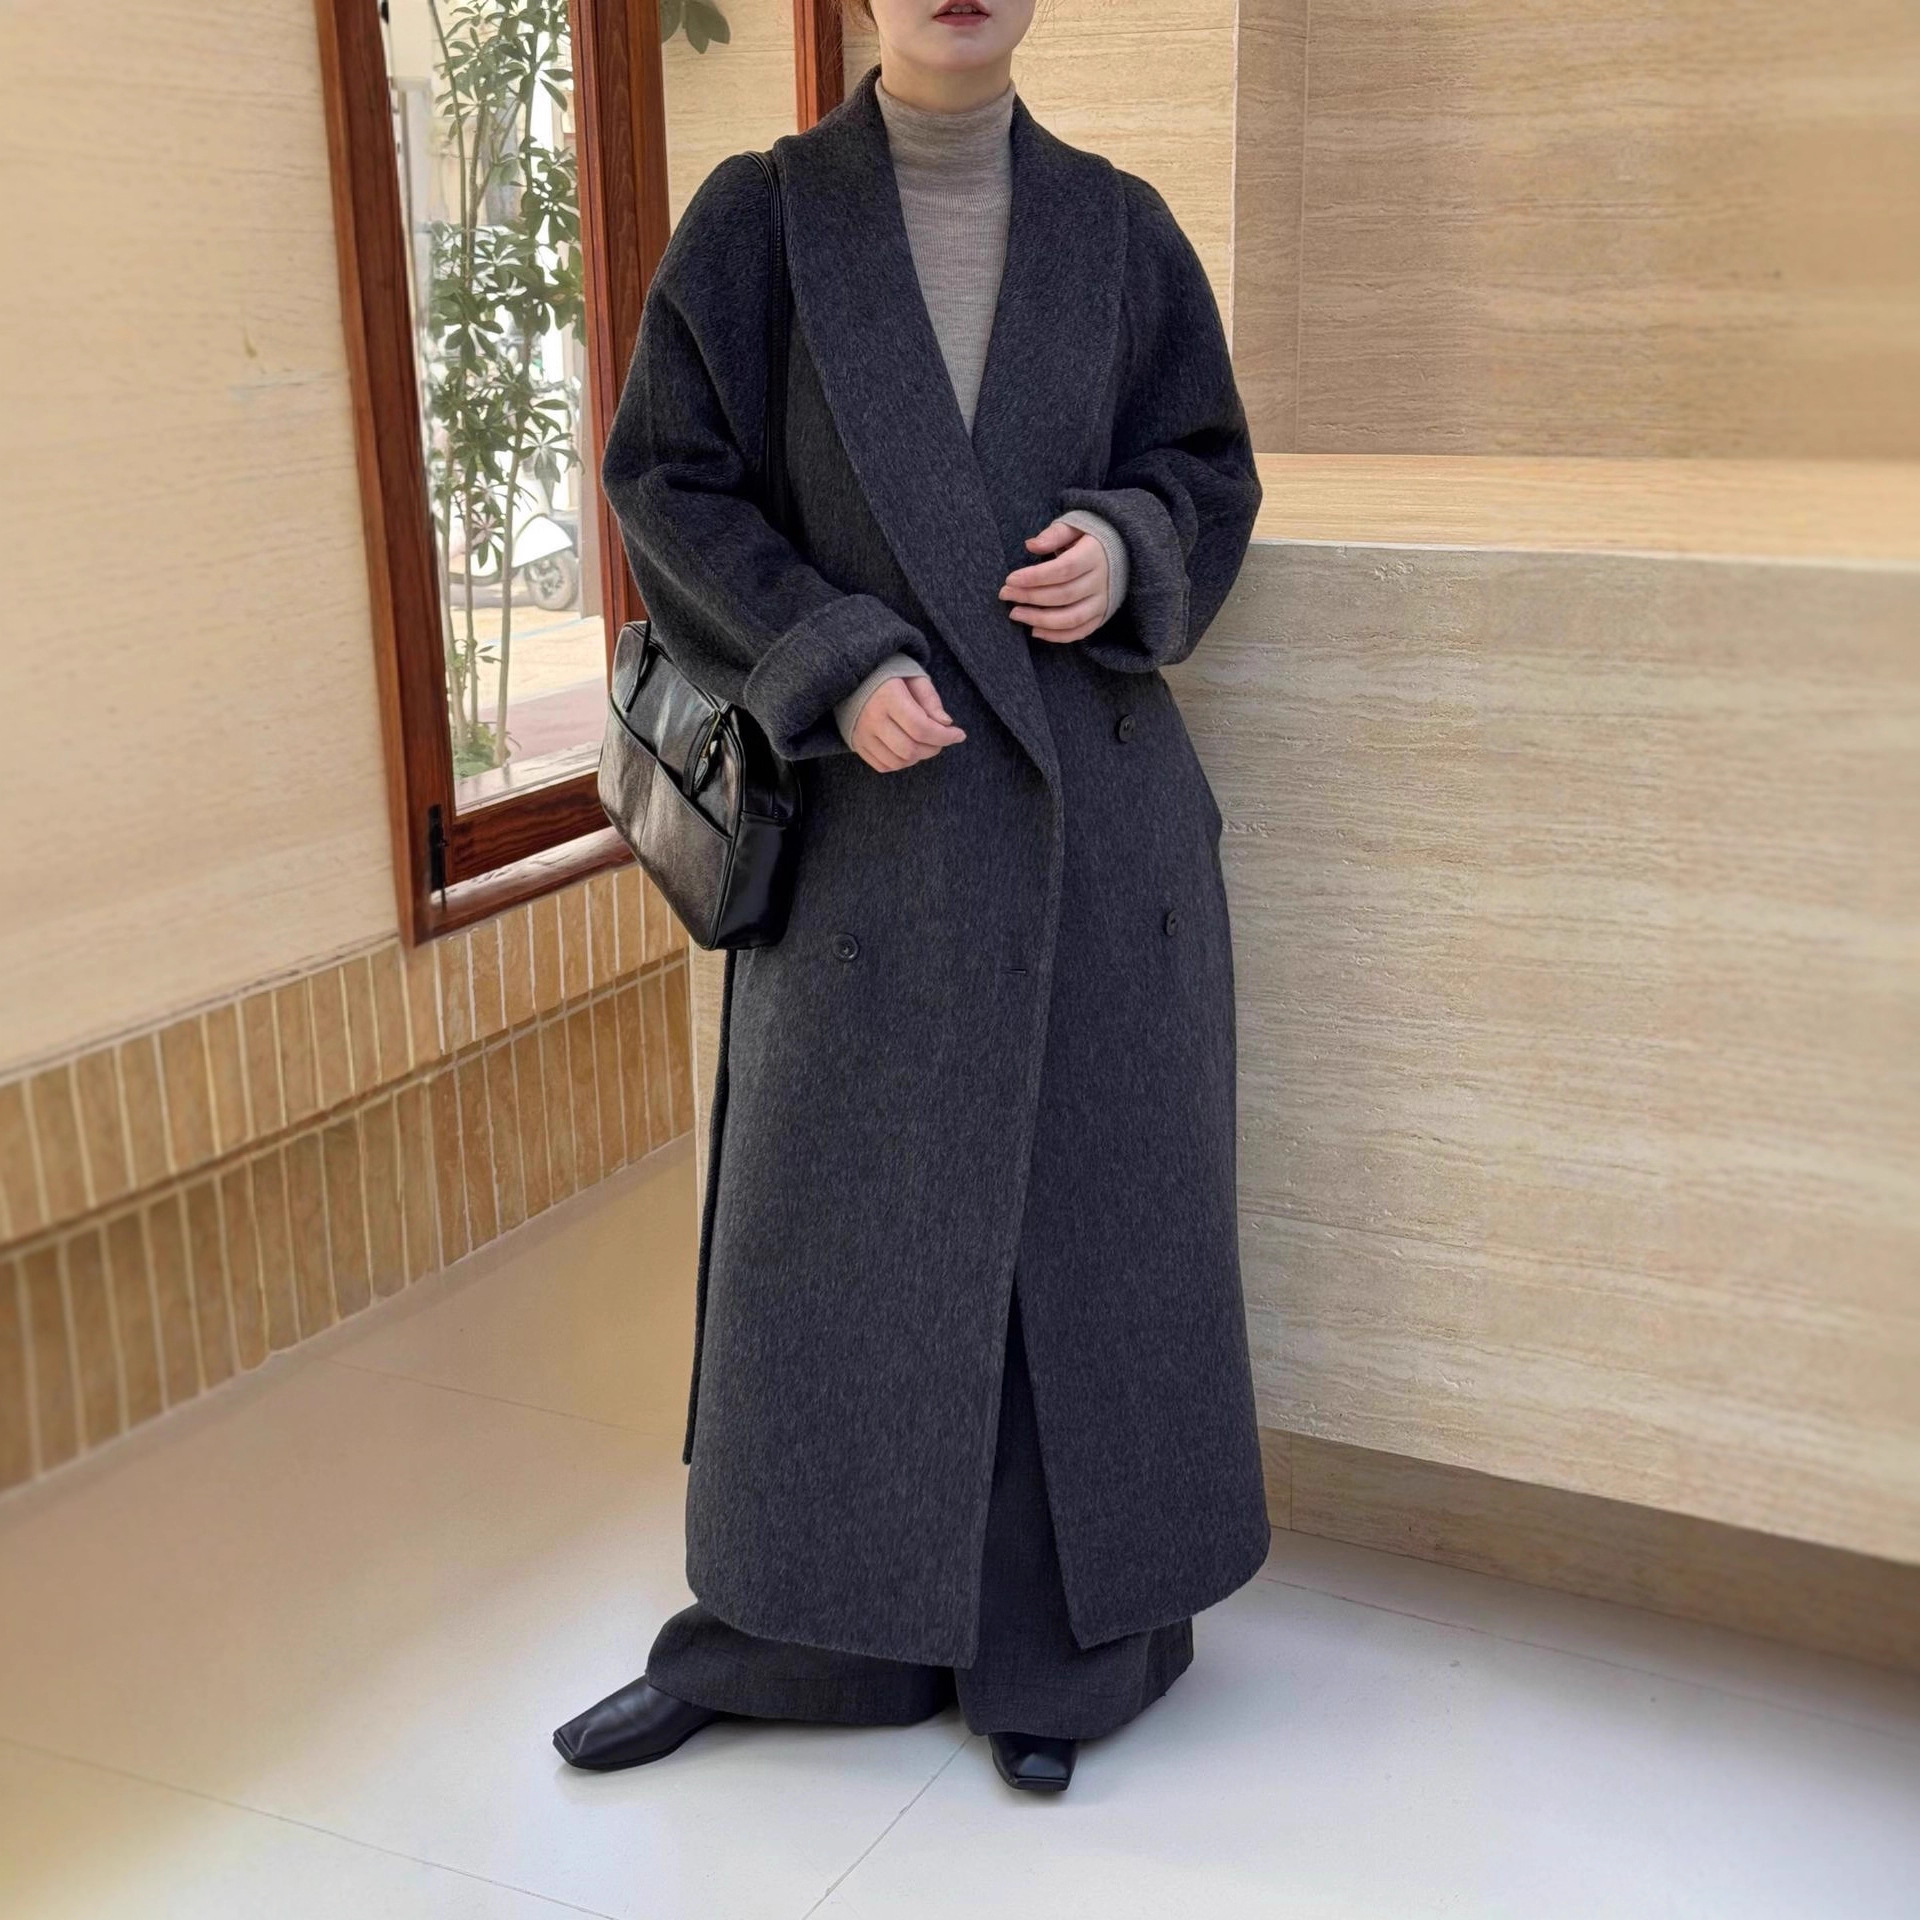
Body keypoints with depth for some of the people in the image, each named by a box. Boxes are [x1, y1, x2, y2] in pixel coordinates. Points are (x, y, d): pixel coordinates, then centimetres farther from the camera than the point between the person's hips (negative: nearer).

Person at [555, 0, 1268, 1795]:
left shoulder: (1114, 227, 5)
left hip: (1087, 793, 1)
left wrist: (1125, 552, -13)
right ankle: (772, 1630, 25)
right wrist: (833, 665, -16)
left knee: (1077, 1196, 6)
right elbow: (670, 481, -2)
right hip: (868, 797, -1)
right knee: (831, 1208, 6)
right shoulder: (758, 217, 1)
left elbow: (1205, 462, 10)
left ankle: (1050, 1635, 23)